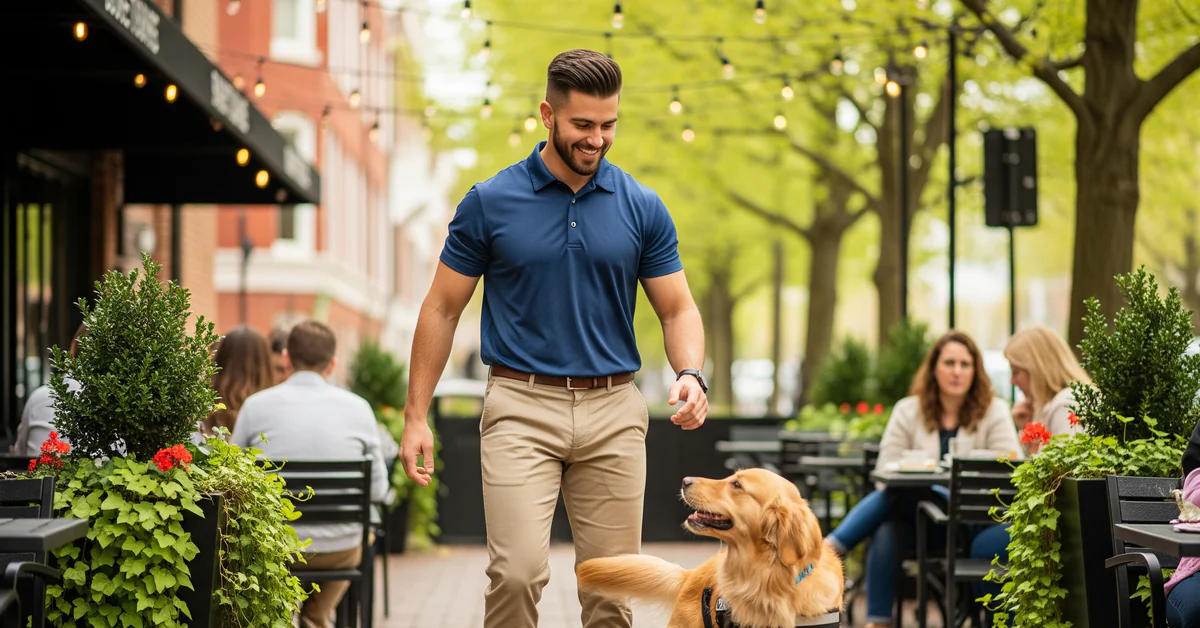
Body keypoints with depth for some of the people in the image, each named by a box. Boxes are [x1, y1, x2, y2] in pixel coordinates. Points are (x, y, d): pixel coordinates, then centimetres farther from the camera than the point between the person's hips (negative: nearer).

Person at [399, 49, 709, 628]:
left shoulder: (642, 208, 3)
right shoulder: (490, 203, -1)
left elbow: (678, 308, 7)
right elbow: (442, 308, 5)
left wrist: (691, 375, -15)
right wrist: (415, 416, 0)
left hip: (613, 412, 2)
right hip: (521, 407, -2)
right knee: (517, 573, -15)